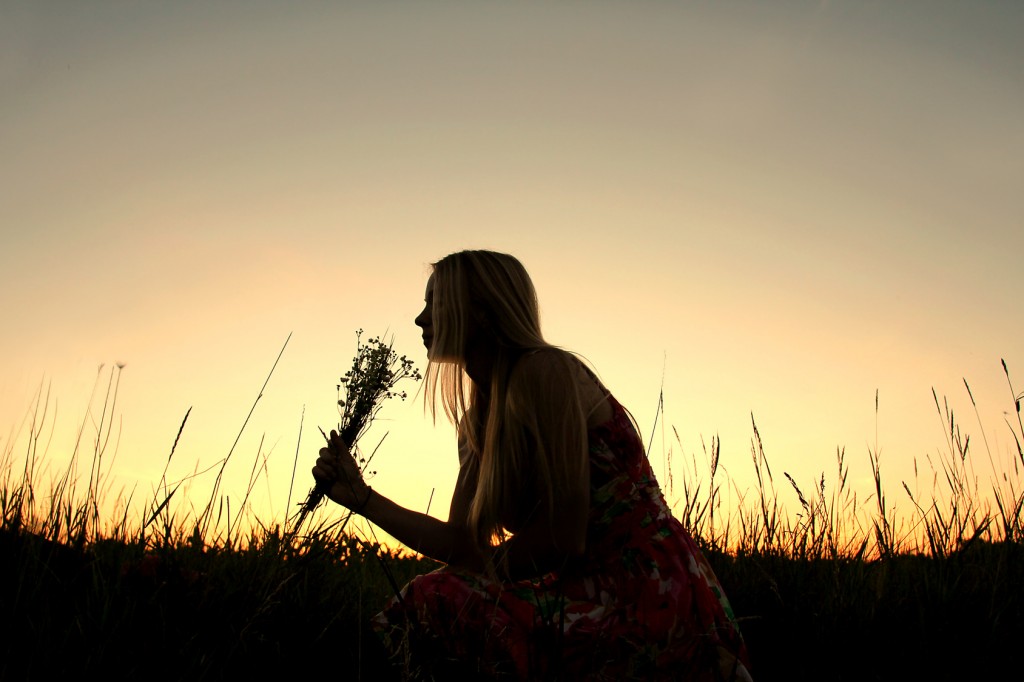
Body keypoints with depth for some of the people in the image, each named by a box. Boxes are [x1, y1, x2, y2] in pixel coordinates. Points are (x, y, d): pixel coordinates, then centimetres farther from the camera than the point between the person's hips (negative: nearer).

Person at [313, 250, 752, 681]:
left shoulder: (545, 371, -15)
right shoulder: (476, 423, 12)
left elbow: (562, 537, -18)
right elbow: (461, 544, 11)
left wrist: (483, 570, -2)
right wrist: (361, 497, 11)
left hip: (647, 599, -9)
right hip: (593, 594, 9)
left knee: (433, 606, -20)